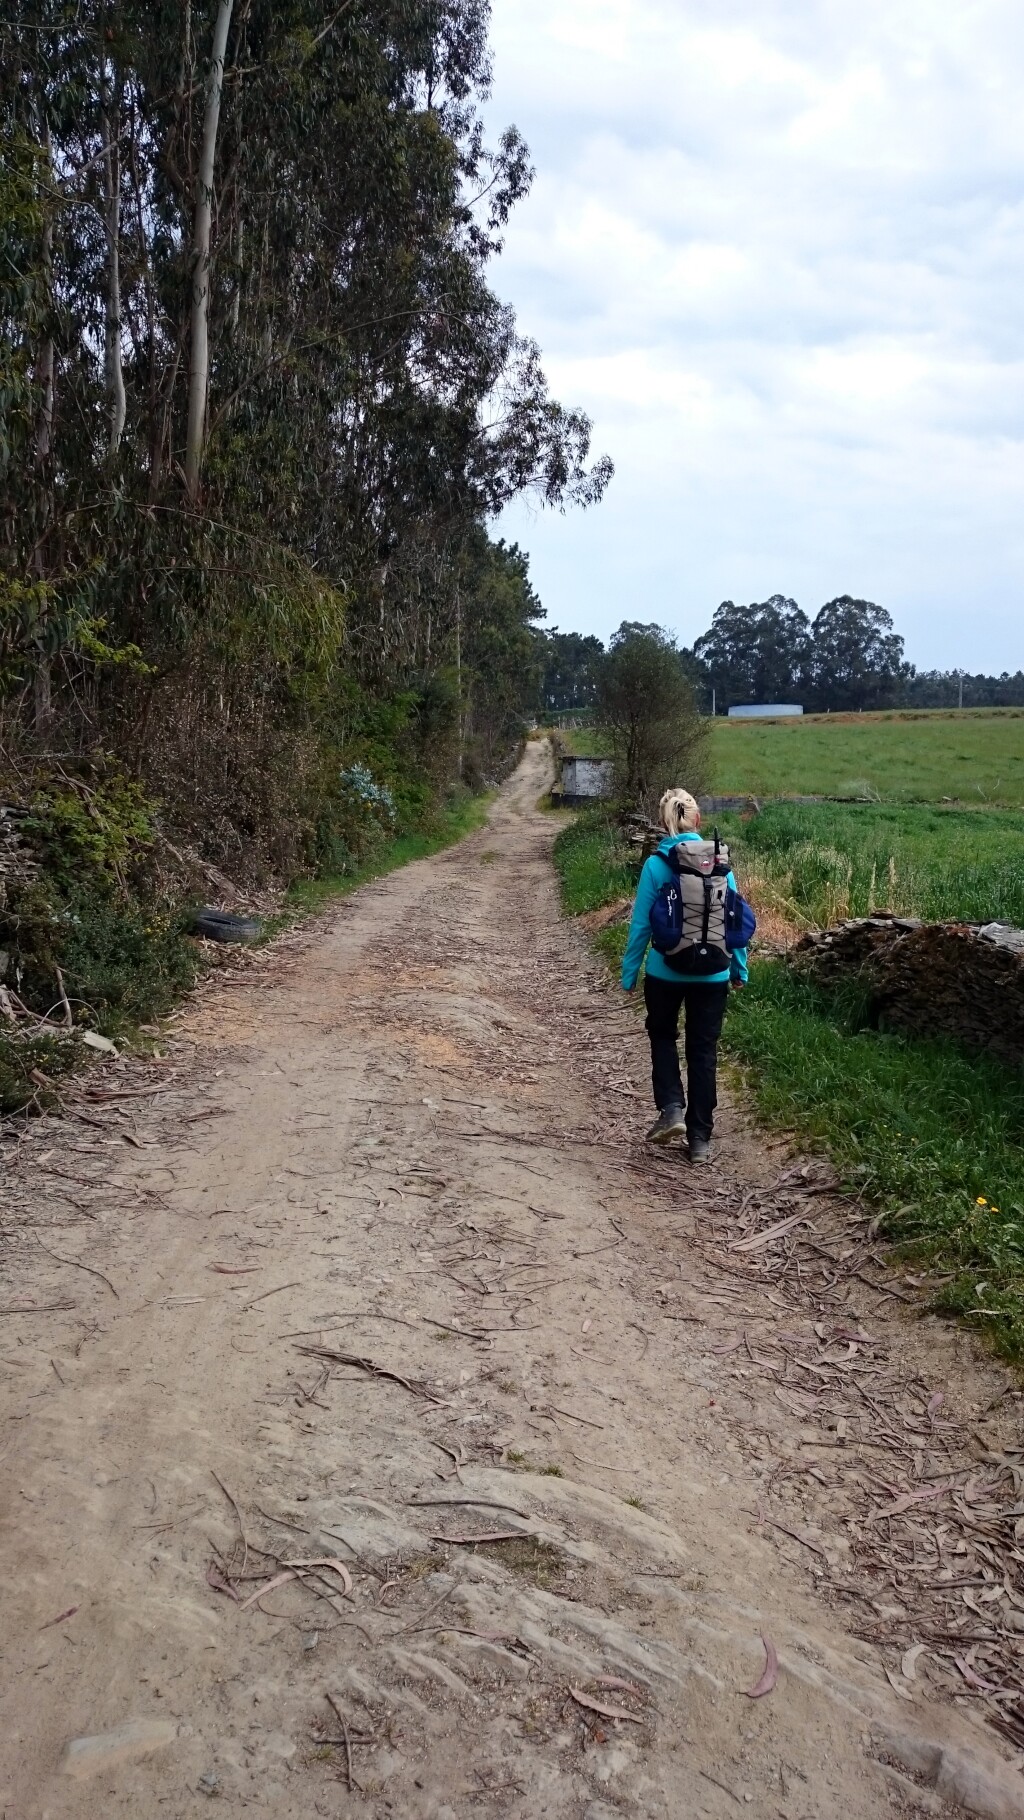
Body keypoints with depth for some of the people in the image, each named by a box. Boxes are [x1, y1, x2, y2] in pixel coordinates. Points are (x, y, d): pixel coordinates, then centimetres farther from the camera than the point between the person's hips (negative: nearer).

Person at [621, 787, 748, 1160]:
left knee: (663, 1037, 23)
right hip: (712, 975, 2)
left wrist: (629, 973, 2)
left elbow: (641, 924, -8)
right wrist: (739, 968, 11)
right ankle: (700, 1139, 15)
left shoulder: (655, 866, -10)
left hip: (665, 972, -1)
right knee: (703, 1050, 11)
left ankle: (672, 1108, 4)